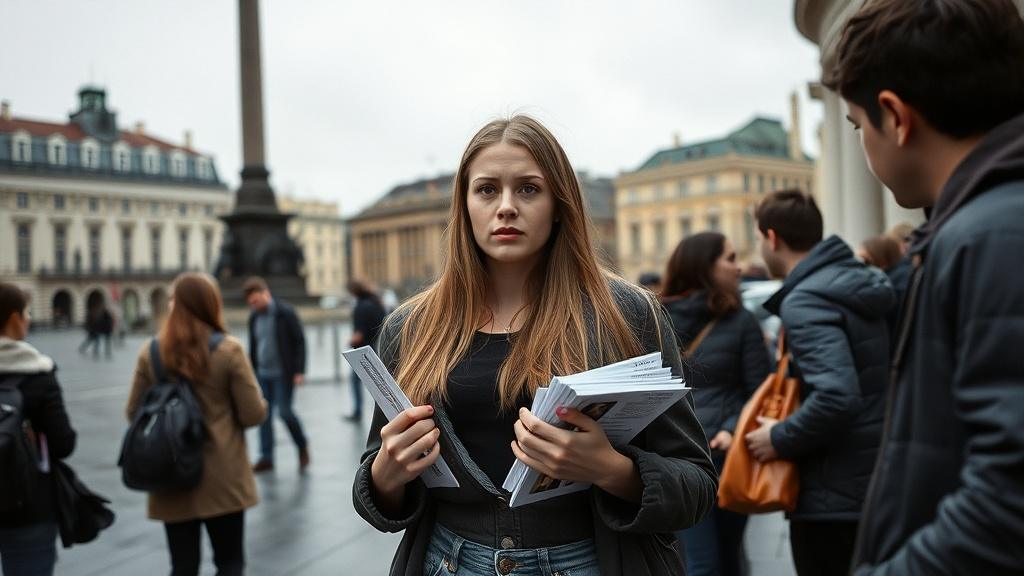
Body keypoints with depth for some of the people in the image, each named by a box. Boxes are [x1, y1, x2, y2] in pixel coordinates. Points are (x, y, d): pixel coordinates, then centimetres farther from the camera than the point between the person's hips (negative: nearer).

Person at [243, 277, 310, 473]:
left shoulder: (285, 313, -8)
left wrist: (299, 371, -14)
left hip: (283, 373, -6)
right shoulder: (254, 317, 10)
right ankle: (266, 457, 13)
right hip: (262, 374, 6)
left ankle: (302, 446, 15)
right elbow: (252, 346, 17)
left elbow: (300, 342, -9)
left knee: (284, 411, -8)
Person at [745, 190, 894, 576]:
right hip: (876, 483, 9)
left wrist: (780, 439, -16)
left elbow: (836, 398, -31)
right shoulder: (864, 284, 9)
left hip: (833, 495, -9)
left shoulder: (804, 300, -19)